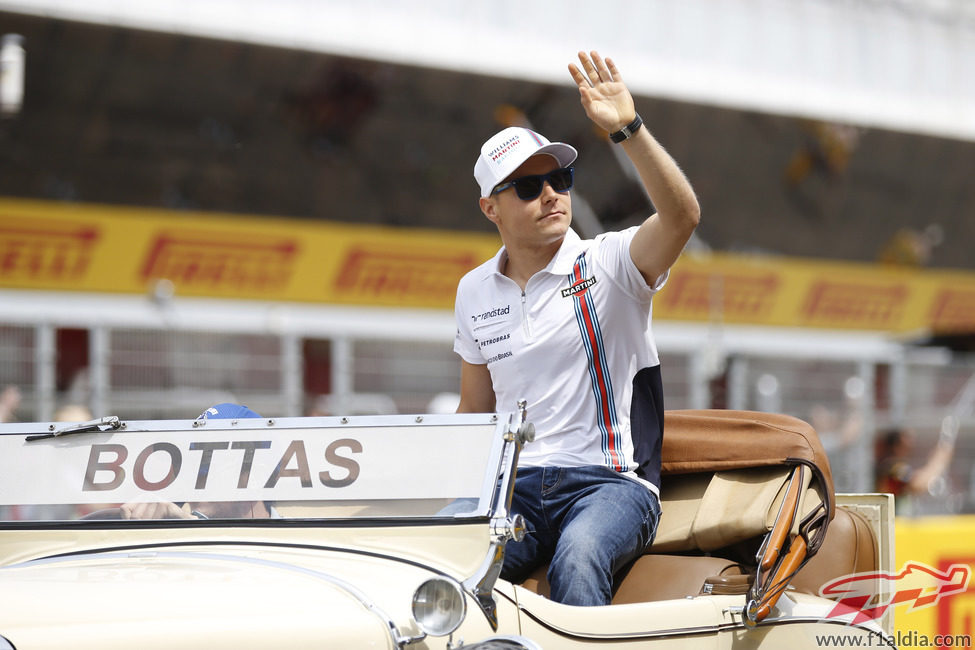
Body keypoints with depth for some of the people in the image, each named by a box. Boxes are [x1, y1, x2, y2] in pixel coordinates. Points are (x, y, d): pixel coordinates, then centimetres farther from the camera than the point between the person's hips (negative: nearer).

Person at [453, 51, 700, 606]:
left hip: (611, 482, -3)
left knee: (577, 556, -37)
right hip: (513, 487, 3)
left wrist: (629, 129, -32)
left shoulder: (607, 264, 0)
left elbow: (682, 216, -21)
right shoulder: (475, 292, 15)